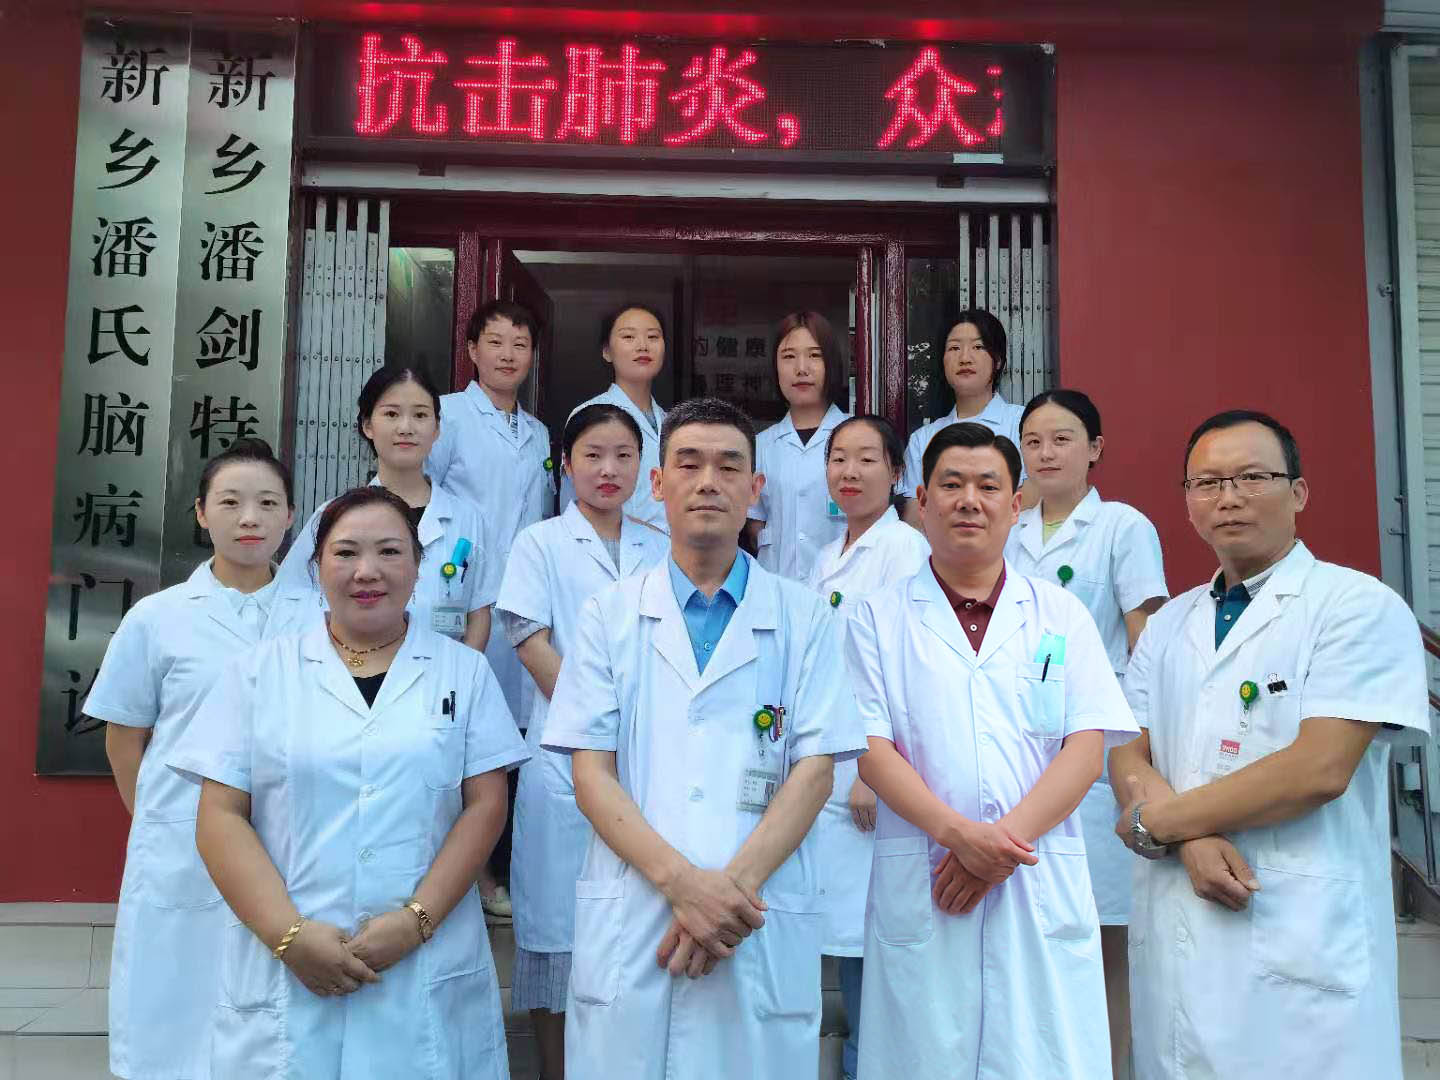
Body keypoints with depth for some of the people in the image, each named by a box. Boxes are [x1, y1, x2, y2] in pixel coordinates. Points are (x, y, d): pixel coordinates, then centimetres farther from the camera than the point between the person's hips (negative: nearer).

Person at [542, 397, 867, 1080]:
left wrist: (734, 885, -13)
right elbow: (591, 772, 0)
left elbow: (815, 768, -1)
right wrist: (681, 881, -14)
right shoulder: (609, 614, 6)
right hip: (630, 918, 1)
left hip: (763, 930, 0)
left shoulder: (804, 618, 6)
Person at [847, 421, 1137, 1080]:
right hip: (919, 889, -1)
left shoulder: (1062, 617, 11)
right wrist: (959, 833, -16)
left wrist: (1007, 840, -12)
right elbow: (871, 750, -2)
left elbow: (1088, 745, 2)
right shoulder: (878, 620, 7)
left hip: (1041, 890, 1)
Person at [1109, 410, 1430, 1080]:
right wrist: (1194, 839, -14)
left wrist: (1158, 820, -8)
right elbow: (1127, 755, 7)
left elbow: (1320, 769, -16)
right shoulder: (1167, 625, 12)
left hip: (1302, 948, -5)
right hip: (1172, 940, 5)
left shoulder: (1360, 607, -6)